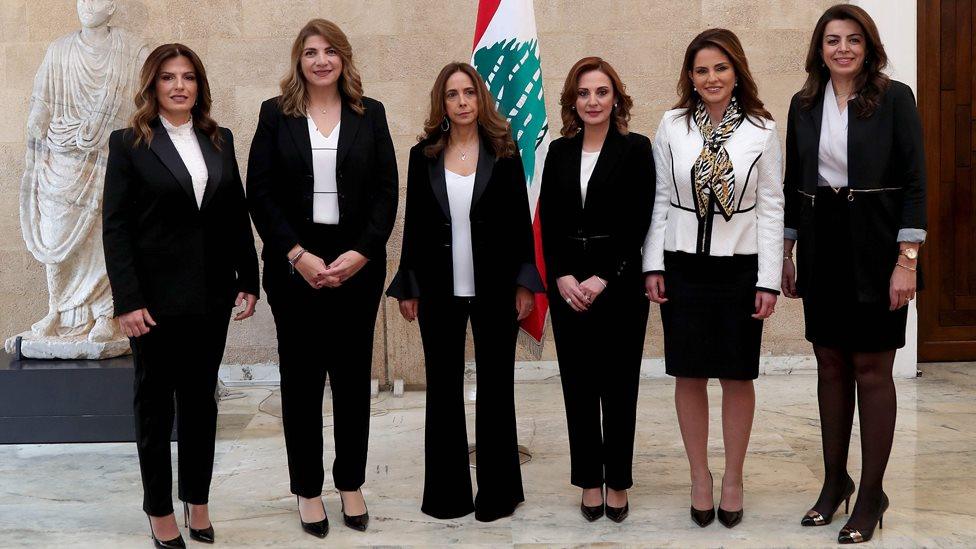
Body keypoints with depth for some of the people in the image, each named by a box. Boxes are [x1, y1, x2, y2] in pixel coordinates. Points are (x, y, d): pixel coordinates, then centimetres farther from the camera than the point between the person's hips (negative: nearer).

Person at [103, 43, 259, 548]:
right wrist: (127, 300, -14)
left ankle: (197, 501, 24)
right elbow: (114, 227, -8)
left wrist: (248, 279, 4)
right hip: (156, 295, -3)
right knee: (155, 401, 8)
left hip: (211, 296, 4)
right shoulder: (129, 143, -4)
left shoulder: (220, 141, 8)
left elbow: (238, 217, 10)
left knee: (201, 397, 11)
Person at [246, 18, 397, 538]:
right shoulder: (276, 114, 3)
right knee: (301, 377, 6)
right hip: (295, 266, -1)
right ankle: (308, 490, 17)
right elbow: (260, 193, -2)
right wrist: (298, 255, -13)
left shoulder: (370, 114, 6)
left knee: (352, 376, 8)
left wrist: (361, 253, -11)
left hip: (357, 264, 1)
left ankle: (351, 484, 20)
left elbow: (386, 192, 1)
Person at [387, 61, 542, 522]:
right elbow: (414, 224, 6)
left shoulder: (502, 152, 1)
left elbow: (520, 220, 1)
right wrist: (407, 286, 4)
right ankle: (447, 491, 18)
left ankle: (497, 491, 18)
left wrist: (524, 281, -4)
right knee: (443, 388, 8)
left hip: (494, 287, -1)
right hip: (439, 289, 1)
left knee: (495, 385, 7)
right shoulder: (424, 155, 5)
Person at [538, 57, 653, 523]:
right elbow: (548, 224, 6)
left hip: (619, 282, -3)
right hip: (567, 284, 3)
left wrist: (603, 279, -13)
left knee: (619, 384, 3)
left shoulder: (635, 149, -1)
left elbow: (638, 223, -7)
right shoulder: (559, 152, 9)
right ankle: (590, 480, 17)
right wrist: (563, 277, -7)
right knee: (578, 384, 6)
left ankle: (618, 481, 15)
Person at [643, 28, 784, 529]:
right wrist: (653, 265, 0)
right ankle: (699, 475, 22)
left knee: (737, 376, 7)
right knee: (689, 375, 7)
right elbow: (659, 199, 4)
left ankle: (733, 478, 22)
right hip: (683, 265, 1)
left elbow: (772, 207, -2)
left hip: (740, 267, -1)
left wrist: (769, 280, -5)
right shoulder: (672, 126, 1)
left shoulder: (761, 130, -3)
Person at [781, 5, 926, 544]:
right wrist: (786, 253, 10)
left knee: (871, 370, 0)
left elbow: (914, 182, -8)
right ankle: (834, 480, 24)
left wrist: (907, 261, -14)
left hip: (875, 250, -4)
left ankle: (871, 494, 11)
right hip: (820, 247, 4)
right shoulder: (804, 104, 7)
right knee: (830, 366, 11)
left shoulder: (894, 98, -5)